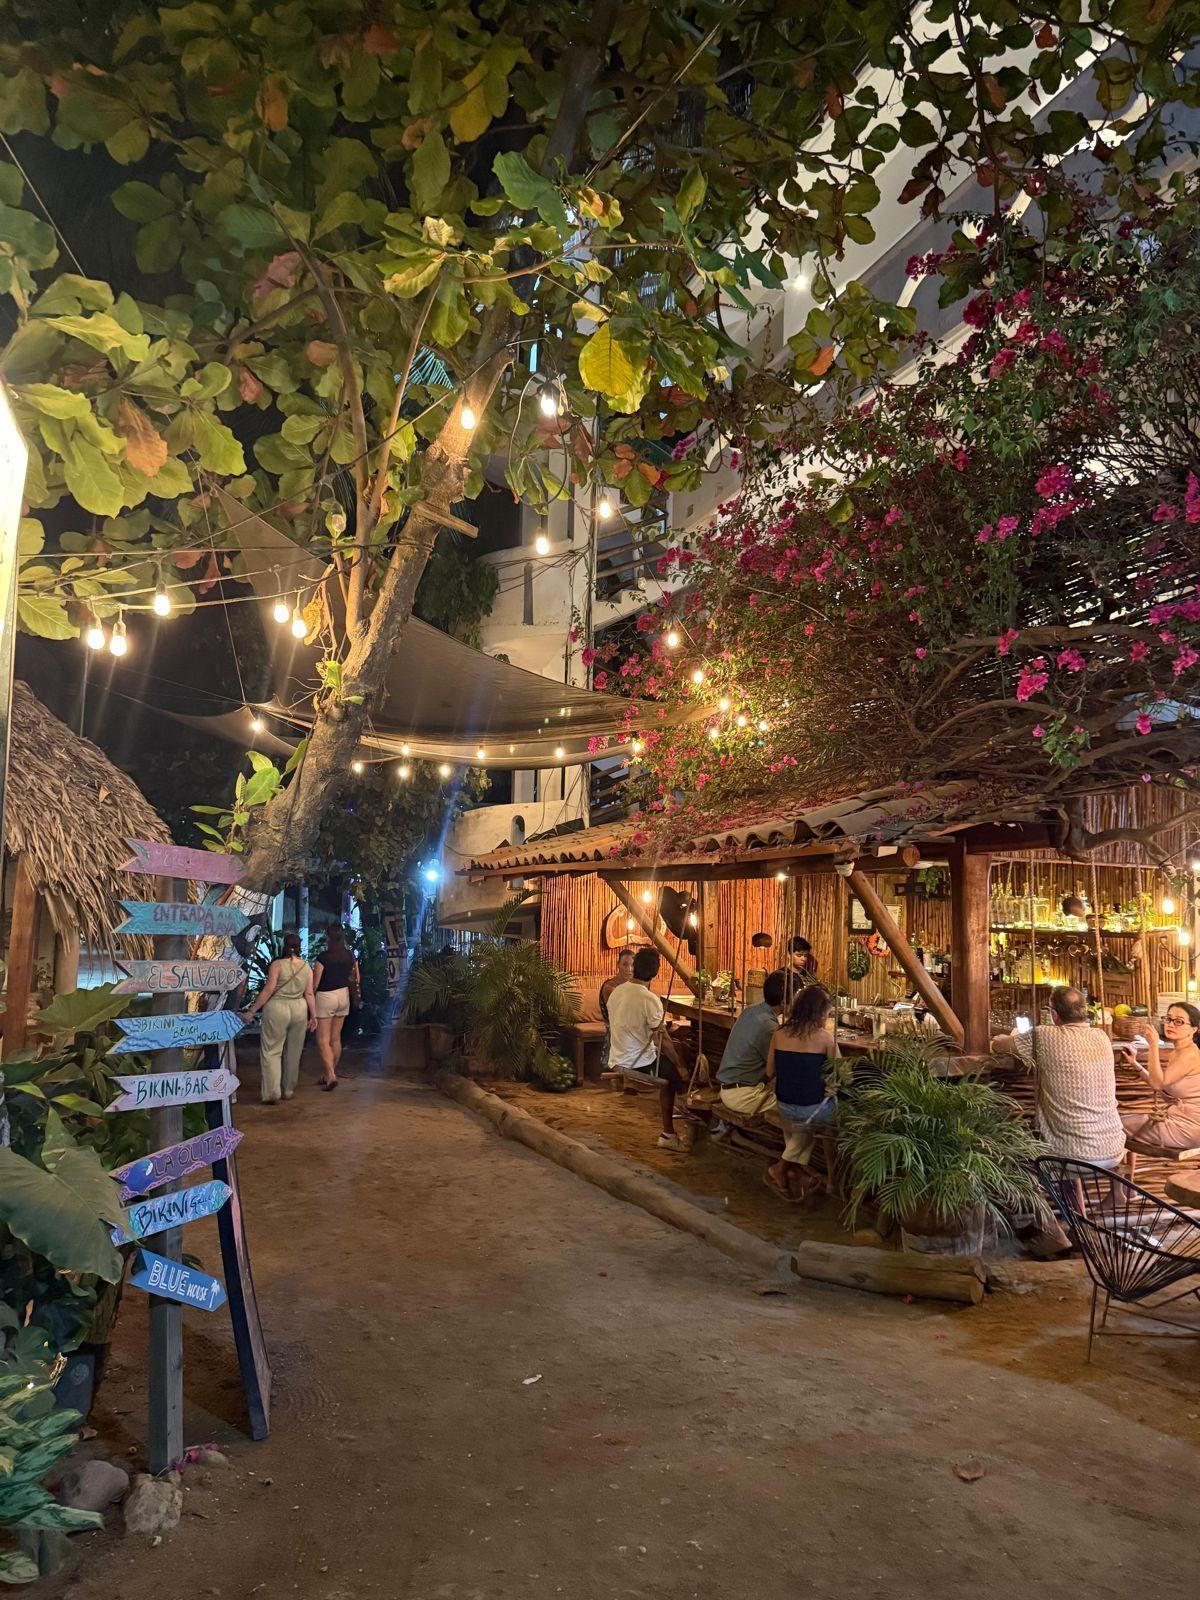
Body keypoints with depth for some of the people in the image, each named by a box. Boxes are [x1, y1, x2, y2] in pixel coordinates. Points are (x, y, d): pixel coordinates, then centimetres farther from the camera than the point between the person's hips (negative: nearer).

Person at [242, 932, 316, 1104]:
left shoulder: (277, 965, -10)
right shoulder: (306, 967, 2)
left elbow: (268, 990, -14)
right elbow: (309, 994, 3)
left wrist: (252, 1011, -9)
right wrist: (313, 1015, 11)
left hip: (277, 1008, -4)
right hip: (299, 1009, 5)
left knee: (271, 1051, 2)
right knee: (293, 1052, 16)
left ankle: (272, 1093, -4)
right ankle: (288, 1090, 26)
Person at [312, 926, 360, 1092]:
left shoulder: (323, 957, -16)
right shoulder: (350, 955, 1)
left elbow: (315, 983, -14)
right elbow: (356, 979, 9)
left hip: (326, 996, -6)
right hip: (343, 996, 6)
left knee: (323, 1041, -2)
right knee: (336, 1038, 15)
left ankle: (331, 1076, -13)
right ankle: (331, 1074, 24)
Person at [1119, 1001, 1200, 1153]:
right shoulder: (1177, 1052, 9)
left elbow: (1158, 1083, -27)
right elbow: (1160, 1085, 14)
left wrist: (1153, 1045, -28)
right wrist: (1135, 1063, 8)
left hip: (1186, 1128, -10)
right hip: (1175, 1116, 10)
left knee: (1120, 1125, 1)